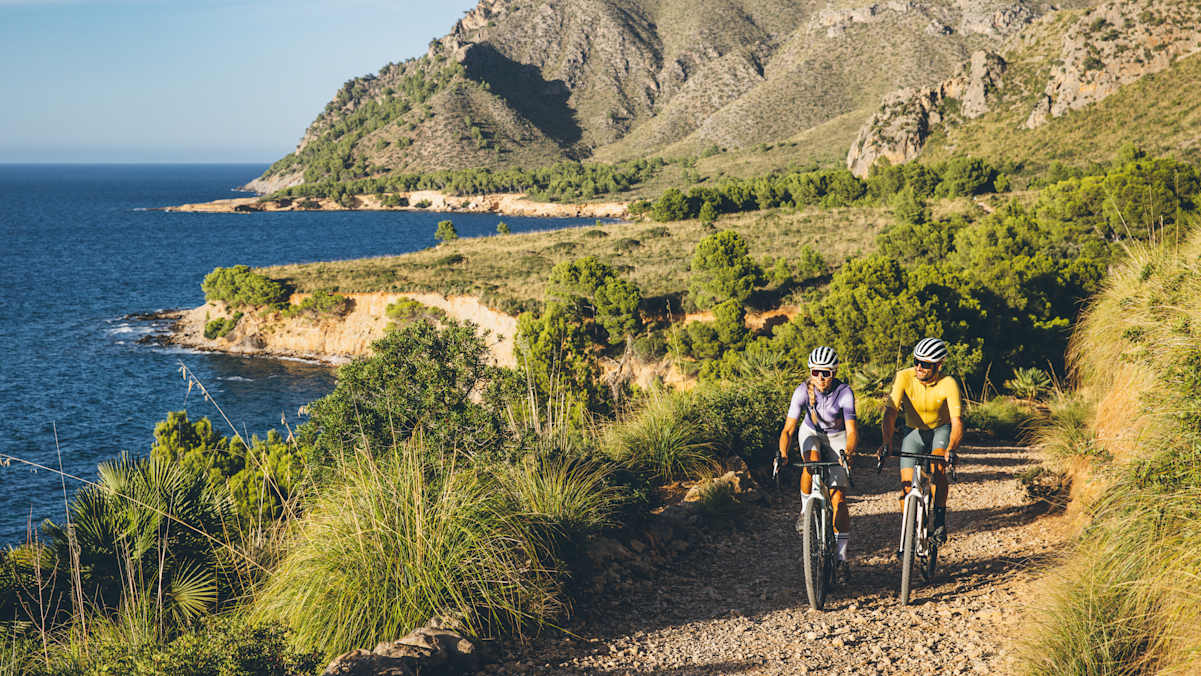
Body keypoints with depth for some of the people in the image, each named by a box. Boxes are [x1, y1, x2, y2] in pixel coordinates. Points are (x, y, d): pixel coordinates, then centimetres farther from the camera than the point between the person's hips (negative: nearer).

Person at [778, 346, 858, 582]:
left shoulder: (844, 393, -29)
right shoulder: (803, 391, -25)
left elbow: (852, 430, -36)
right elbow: (788, 429, -29)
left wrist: (849, 452, -56)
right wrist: (783, 454, -46)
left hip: (837, 437, -1)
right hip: (811, 433, 1)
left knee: (837, 498, -11)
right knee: (812, 461, -34)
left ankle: (842, 558, -5)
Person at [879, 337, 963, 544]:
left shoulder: (948, 384, -26)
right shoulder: (904, 377, -24)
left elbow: (957, 422, -33)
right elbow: (890, 412, -30)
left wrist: (951, 449, -51)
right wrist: (887, 443, -45)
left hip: (941, 430, -2)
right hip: (914, 431, 2)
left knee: (937, 469, -29)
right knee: (907, 485, -8)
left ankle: (940, 520, -12)